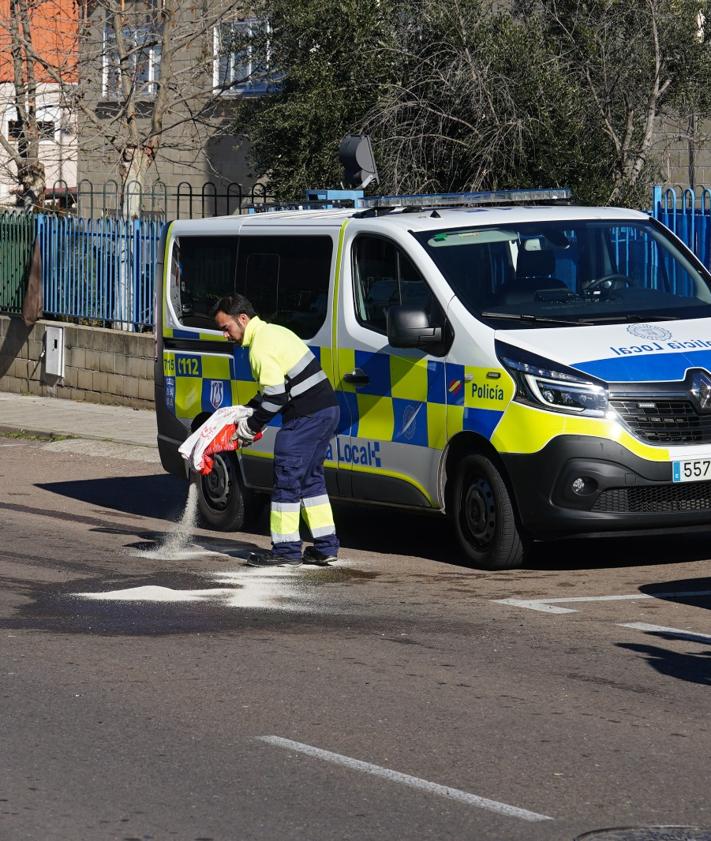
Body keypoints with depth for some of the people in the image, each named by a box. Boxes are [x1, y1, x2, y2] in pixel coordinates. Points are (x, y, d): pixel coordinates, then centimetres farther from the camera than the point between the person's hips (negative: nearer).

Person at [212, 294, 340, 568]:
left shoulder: (261, 348, -16)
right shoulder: (272, 331, 17)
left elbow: (276, 396, -20)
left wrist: (251, 426, -8)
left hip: (306, 416, -10)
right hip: (327, 410, 10)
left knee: (287, 479, -3)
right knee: (311, 478, 16)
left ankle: (286, 549, 1)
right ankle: (326, 547, 17)